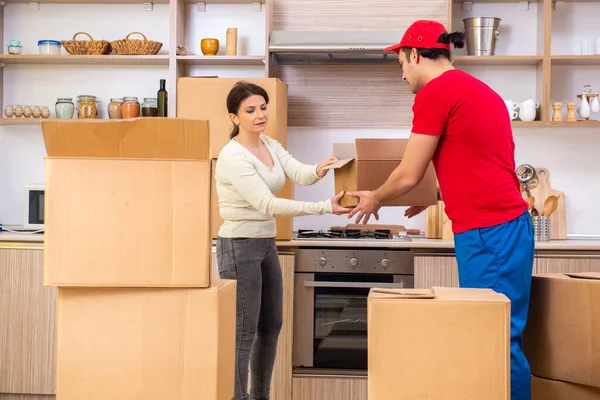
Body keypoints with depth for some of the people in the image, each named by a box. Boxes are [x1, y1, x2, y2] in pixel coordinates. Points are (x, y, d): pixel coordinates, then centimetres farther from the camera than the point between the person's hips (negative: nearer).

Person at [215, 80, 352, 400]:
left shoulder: (270, 145, 8)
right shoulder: (233, 156, -19)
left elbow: (299, 174, -8)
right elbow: (267, 204, -27)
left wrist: (318, 171, -32)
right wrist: (324, 207, -33)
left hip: (267, 244, 9)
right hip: (240, 245, -9)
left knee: (271, 326, 15)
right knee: (244, 332, -5)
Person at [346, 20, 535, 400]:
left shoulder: (435, 92, -8)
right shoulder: (480, 90, 19)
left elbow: (409, 175, -4)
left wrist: (375, 199, 15)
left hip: (486, 232, -9)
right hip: (505, 225, 9)